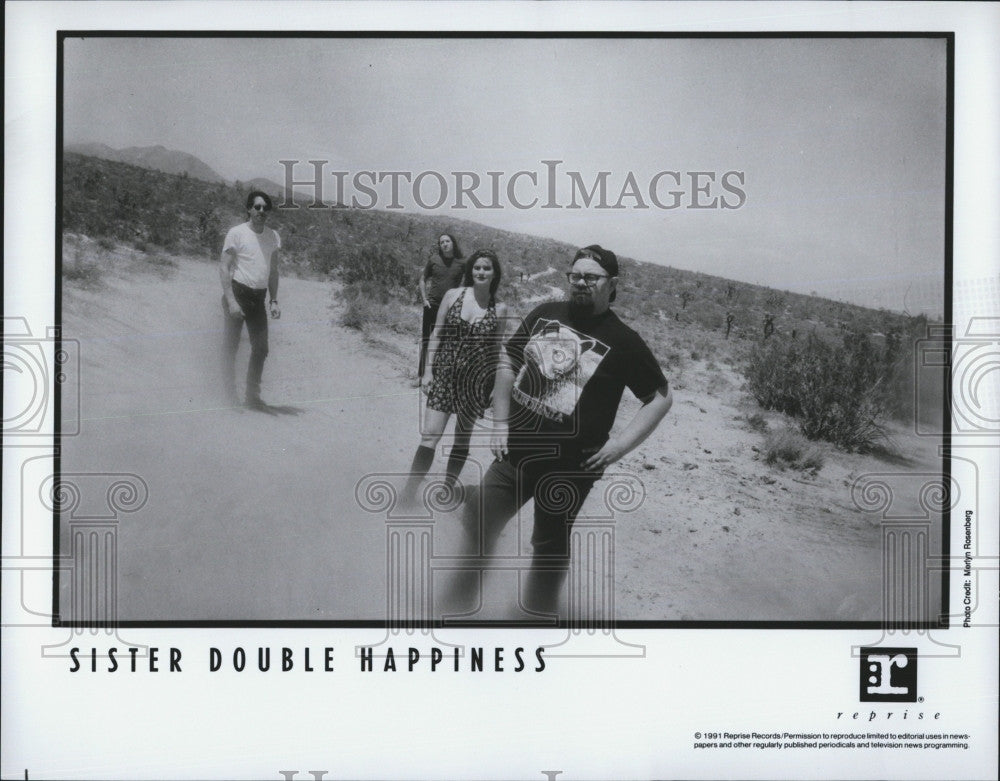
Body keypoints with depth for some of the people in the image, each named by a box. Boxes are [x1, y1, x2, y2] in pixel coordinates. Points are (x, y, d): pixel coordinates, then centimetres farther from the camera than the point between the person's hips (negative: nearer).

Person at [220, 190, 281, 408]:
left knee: (261, 348, 4)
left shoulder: (273, 236, 10)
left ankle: (253, 395, 13)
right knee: (231, 345, 0)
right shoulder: (237, 233, -7)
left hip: (258, 297, 5)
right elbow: (224, 267, -9)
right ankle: (230, 394, 6)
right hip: (238, 292, -5)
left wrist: (274, 301, 10)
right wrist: (231, 300, -17)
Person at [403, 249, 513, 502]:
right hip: (444, 374, -1)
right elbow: (436, 334, 4)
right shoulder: (453, 295, 0)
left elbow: (496, 349, 6)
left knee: (463, 436, 11)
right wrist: (428, 370, -1)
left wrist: (497, 386, 5)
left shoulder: (500, 310, -1)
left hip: (475, 380, 1)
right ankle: (408, 494, -9)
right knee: (430, 436, -9)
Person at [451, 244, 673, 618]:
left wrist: (621, 443, -10)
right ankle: (458, 602, 26)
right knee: (476, 523, 5)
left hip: (570, 467, -3)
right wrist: (501, 425, 4)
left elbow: (660, 398, 0)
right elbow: (508, 362, 12)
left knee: (550, 548, 9)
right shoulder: (545, 315, 3)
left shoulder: (624, 343, -7)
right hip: (515, 451, 4)